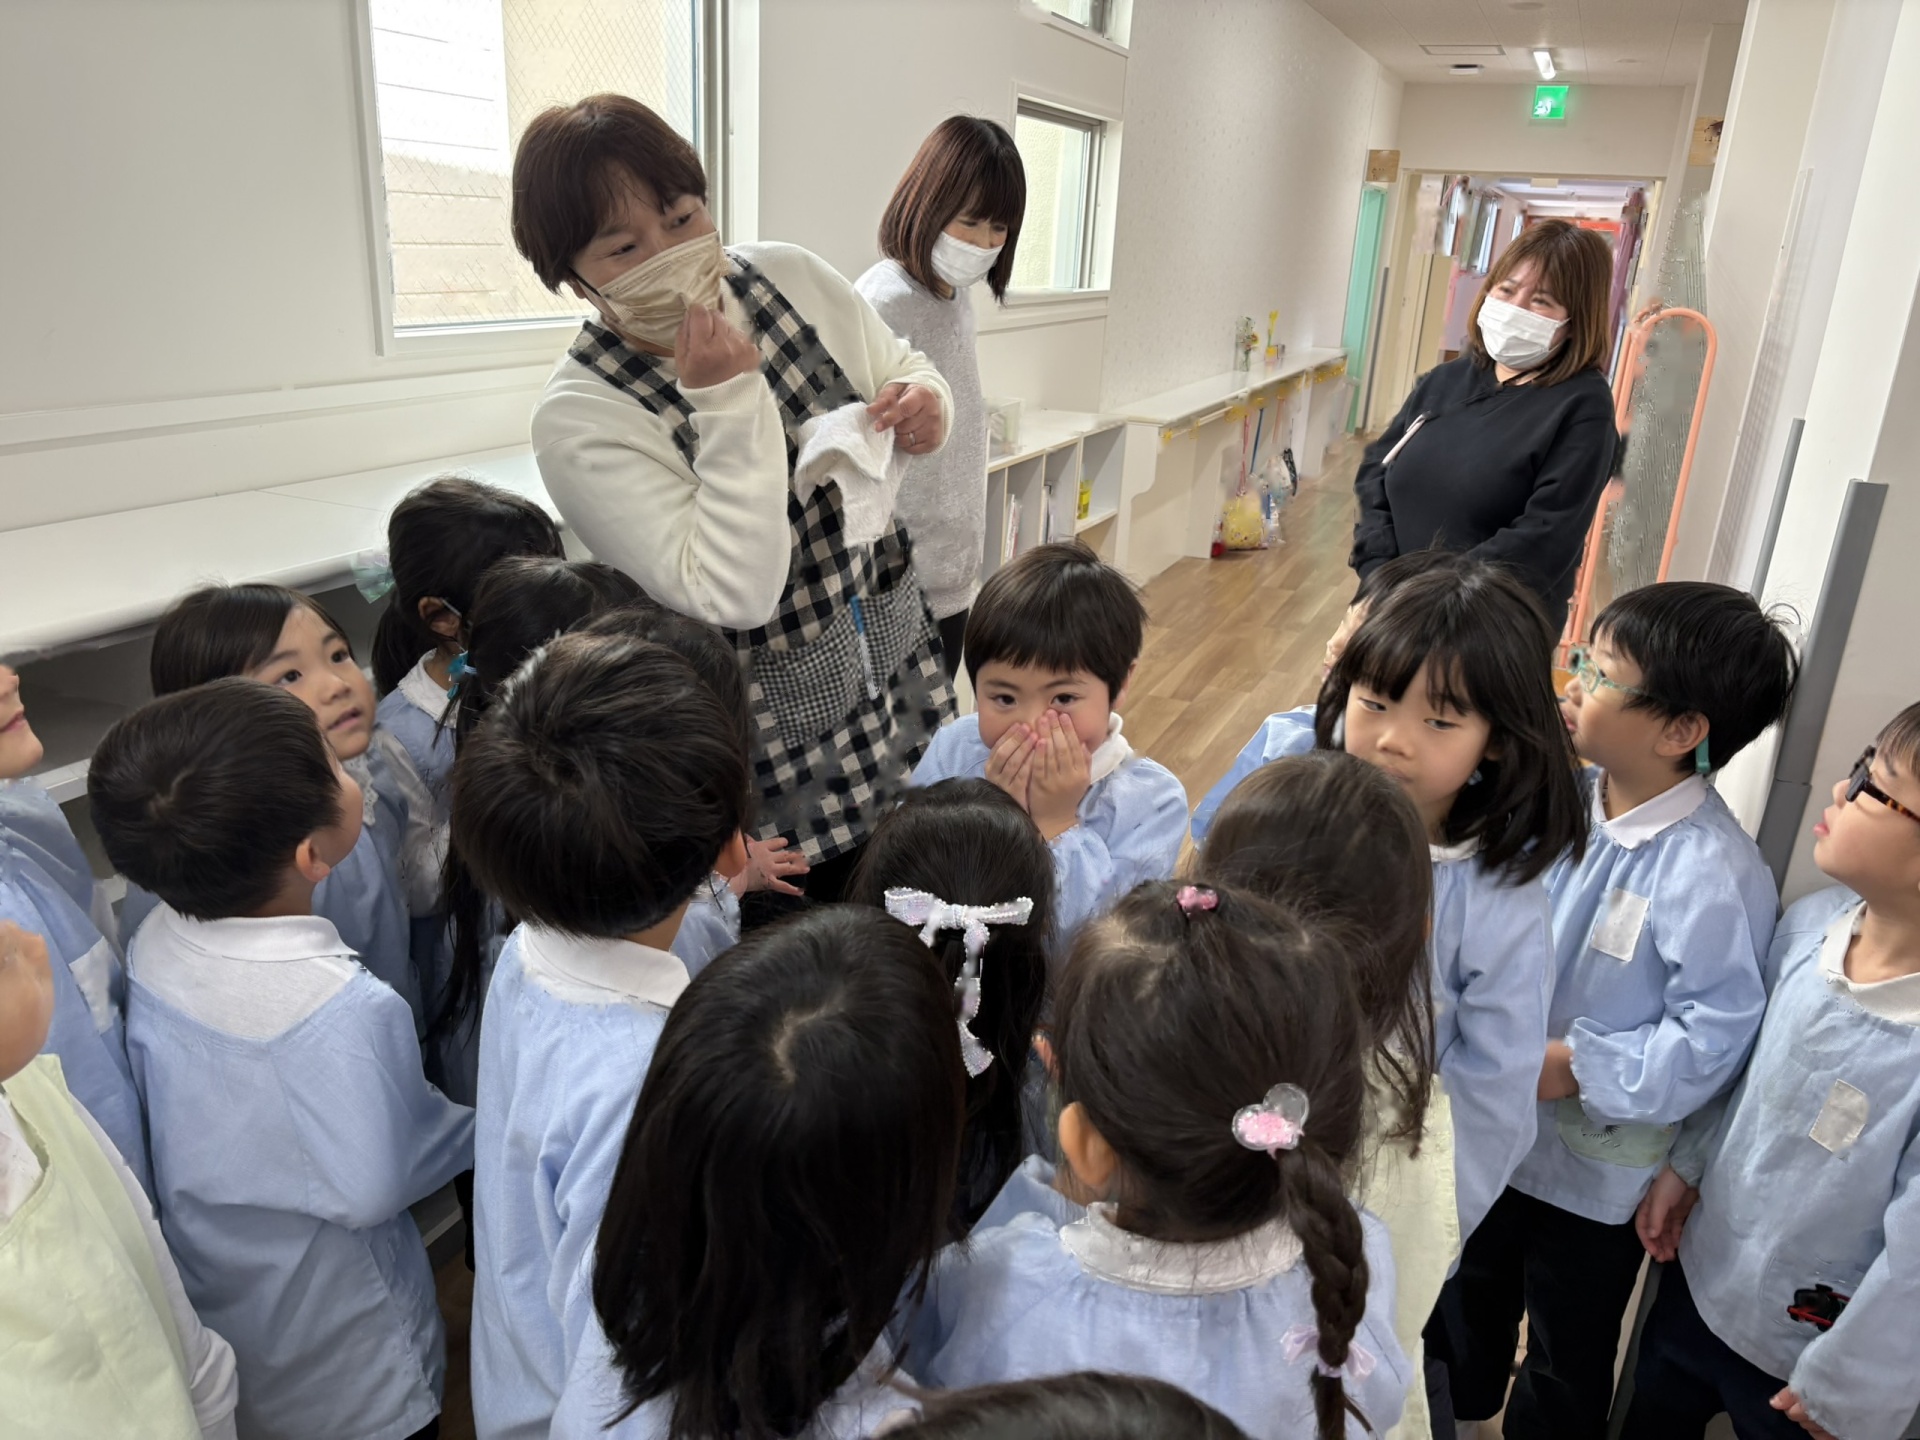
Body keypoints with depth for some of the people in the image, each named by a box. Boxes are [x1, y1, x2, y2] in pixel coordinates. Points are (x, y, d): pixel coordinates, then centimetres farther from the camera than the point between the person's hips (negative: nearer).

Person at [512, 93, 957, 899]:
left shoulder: (791, 277, -5)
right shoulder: (579, 419, -20)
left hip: (903, 675, 5)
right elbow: (735, 594, -27)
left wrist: (926, 409, -13)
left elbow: (904, 371, 10)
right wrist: (728, 401, -29)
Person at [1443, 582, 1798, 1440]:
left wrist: (1577, 1068, -23)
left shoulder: (1712, 872, -29)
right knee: (1472, 1302, 32)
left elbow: (1715, 1034, -25)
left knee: (1563, 1368, 18)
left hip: (1596, 1170, -6)